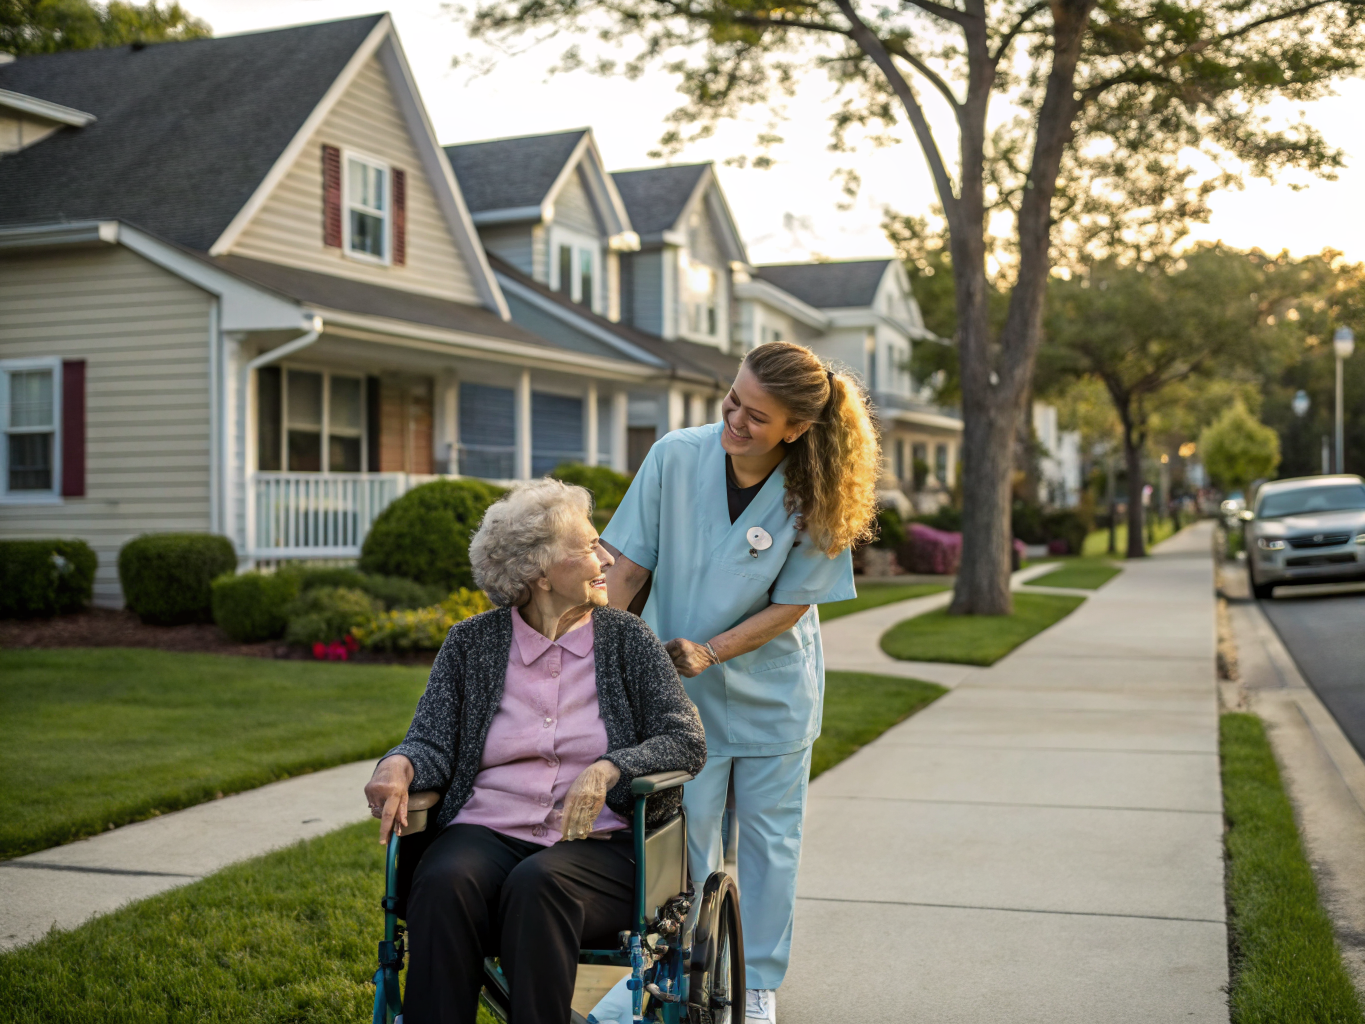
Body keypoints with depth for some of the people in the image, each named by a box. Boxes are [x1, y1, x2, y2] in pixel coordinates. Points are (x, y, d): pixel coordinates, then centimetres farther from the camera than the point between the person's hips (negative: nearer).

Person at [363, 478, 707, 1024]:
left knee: (537, 885, -34)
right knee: (443, 883, -31)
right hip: (487, 832, 1)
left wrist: (608, 769, -18)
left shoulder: (627, 639, 8)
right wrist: (400, 765, -19)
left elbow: (687, 741, 0)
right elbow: (433, 740, 6)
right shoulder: (470, 643, 11)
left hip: (598, 842, -1)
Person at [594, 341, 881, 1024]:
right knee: (679, 832, 7)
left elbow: (791, 605, -11)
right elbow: (627, 569, -11)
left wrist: (710, 651, -21)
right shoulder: (676, 457, -17)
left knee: (769, 838, 10)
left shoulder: (813, 497, -17)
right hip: (679, 686, 0)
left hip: (770, 691, 0)